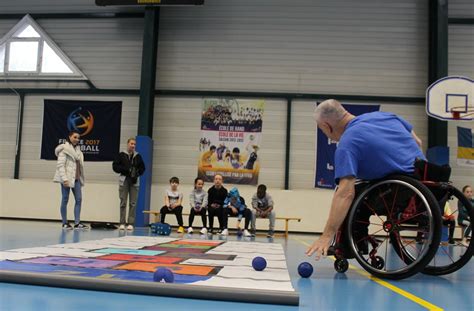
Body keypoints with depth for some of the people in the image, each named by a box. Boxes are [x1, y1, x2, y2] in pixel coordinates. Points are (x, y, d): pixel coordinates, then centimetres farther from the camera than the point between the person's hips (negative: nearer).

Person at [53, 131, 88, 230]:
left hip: (76, 179, 7)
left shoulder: (77, 149, 15)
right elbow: (60, 165, -13)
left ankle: (77, 223, 4)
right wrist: (64, 179, -20)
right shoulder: (64, 149, -6)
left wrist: (80, 178, 10)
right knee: (65, 200, 1)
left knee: (79, 199, 1)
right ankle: (65, 223, 8)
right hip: (67, 179, -7)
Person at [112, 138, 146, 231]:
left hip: (134, 181, 2)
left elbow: (142, 168, 14)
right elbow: (115, 166, -2)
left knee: (133, 203, 0)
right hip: (124, 180, -2)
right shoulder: (121, 155, 1)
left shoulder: (138, 156, 8)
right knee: (123, 202, 1)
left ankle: (130, 223, 4)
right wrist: (126, 169, -12)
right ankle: (122, 223, 6)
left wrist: (137, 173, -5)